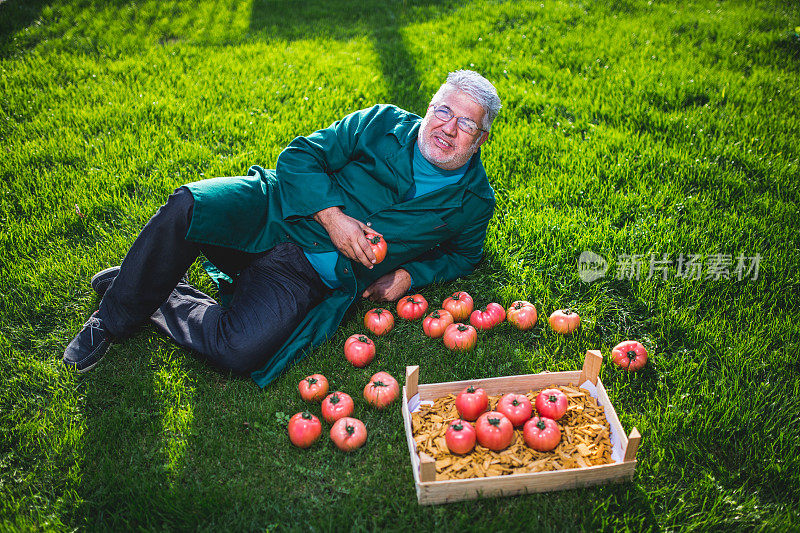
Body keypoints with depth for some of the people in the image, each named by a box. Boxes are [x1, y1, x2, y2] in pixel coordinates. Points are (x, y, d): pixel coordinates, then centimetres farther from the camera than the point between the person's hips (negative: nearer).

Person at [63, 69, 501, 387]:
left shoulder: (474, 202, 7)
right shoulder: (382, 124, 5)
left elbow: (463, 254, 22)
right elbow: (300, 155, 4)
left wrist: (409, 275, 2)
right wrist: (331, 216, -14)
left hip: (310, 277, -1)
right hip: (271, 212, 1)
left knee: (240, 350, -28)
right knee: (188, 206, -31)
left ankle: (162, 300, 1)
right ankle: (112, 318, -7)